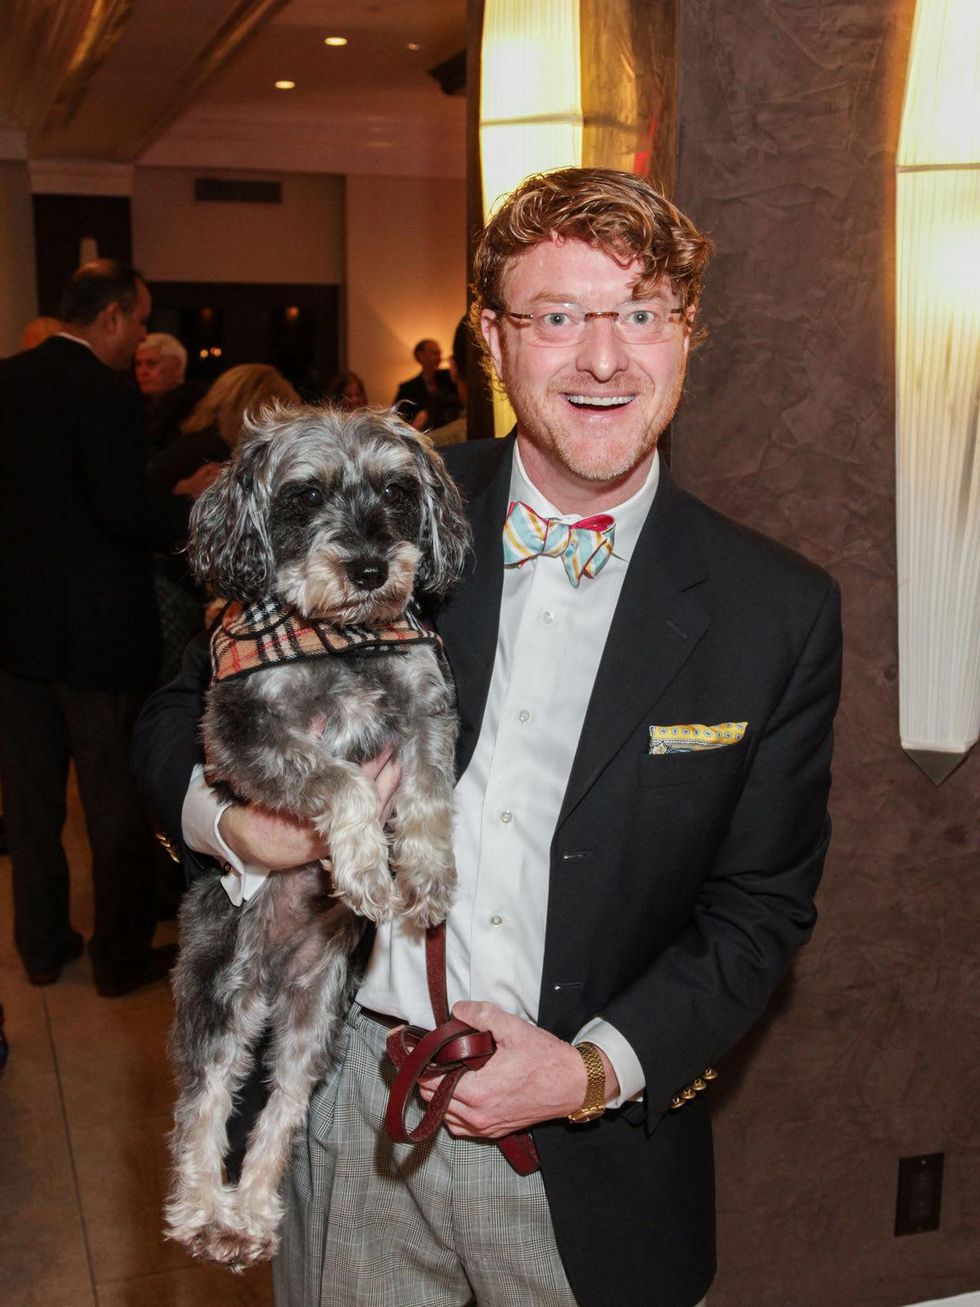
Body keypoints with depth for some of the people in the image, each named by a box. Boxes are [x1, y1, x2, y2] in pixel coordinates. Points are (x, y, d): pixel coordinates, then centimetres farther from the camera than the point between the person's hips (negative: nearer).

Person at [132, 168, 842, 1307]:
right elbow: (181, 719, 2)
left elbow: (760, 905, -1)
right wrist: (234, 824, -18)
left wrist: (595, 1071, -11)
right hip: (345, 1114, 1)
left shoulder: (781, 613, -7)